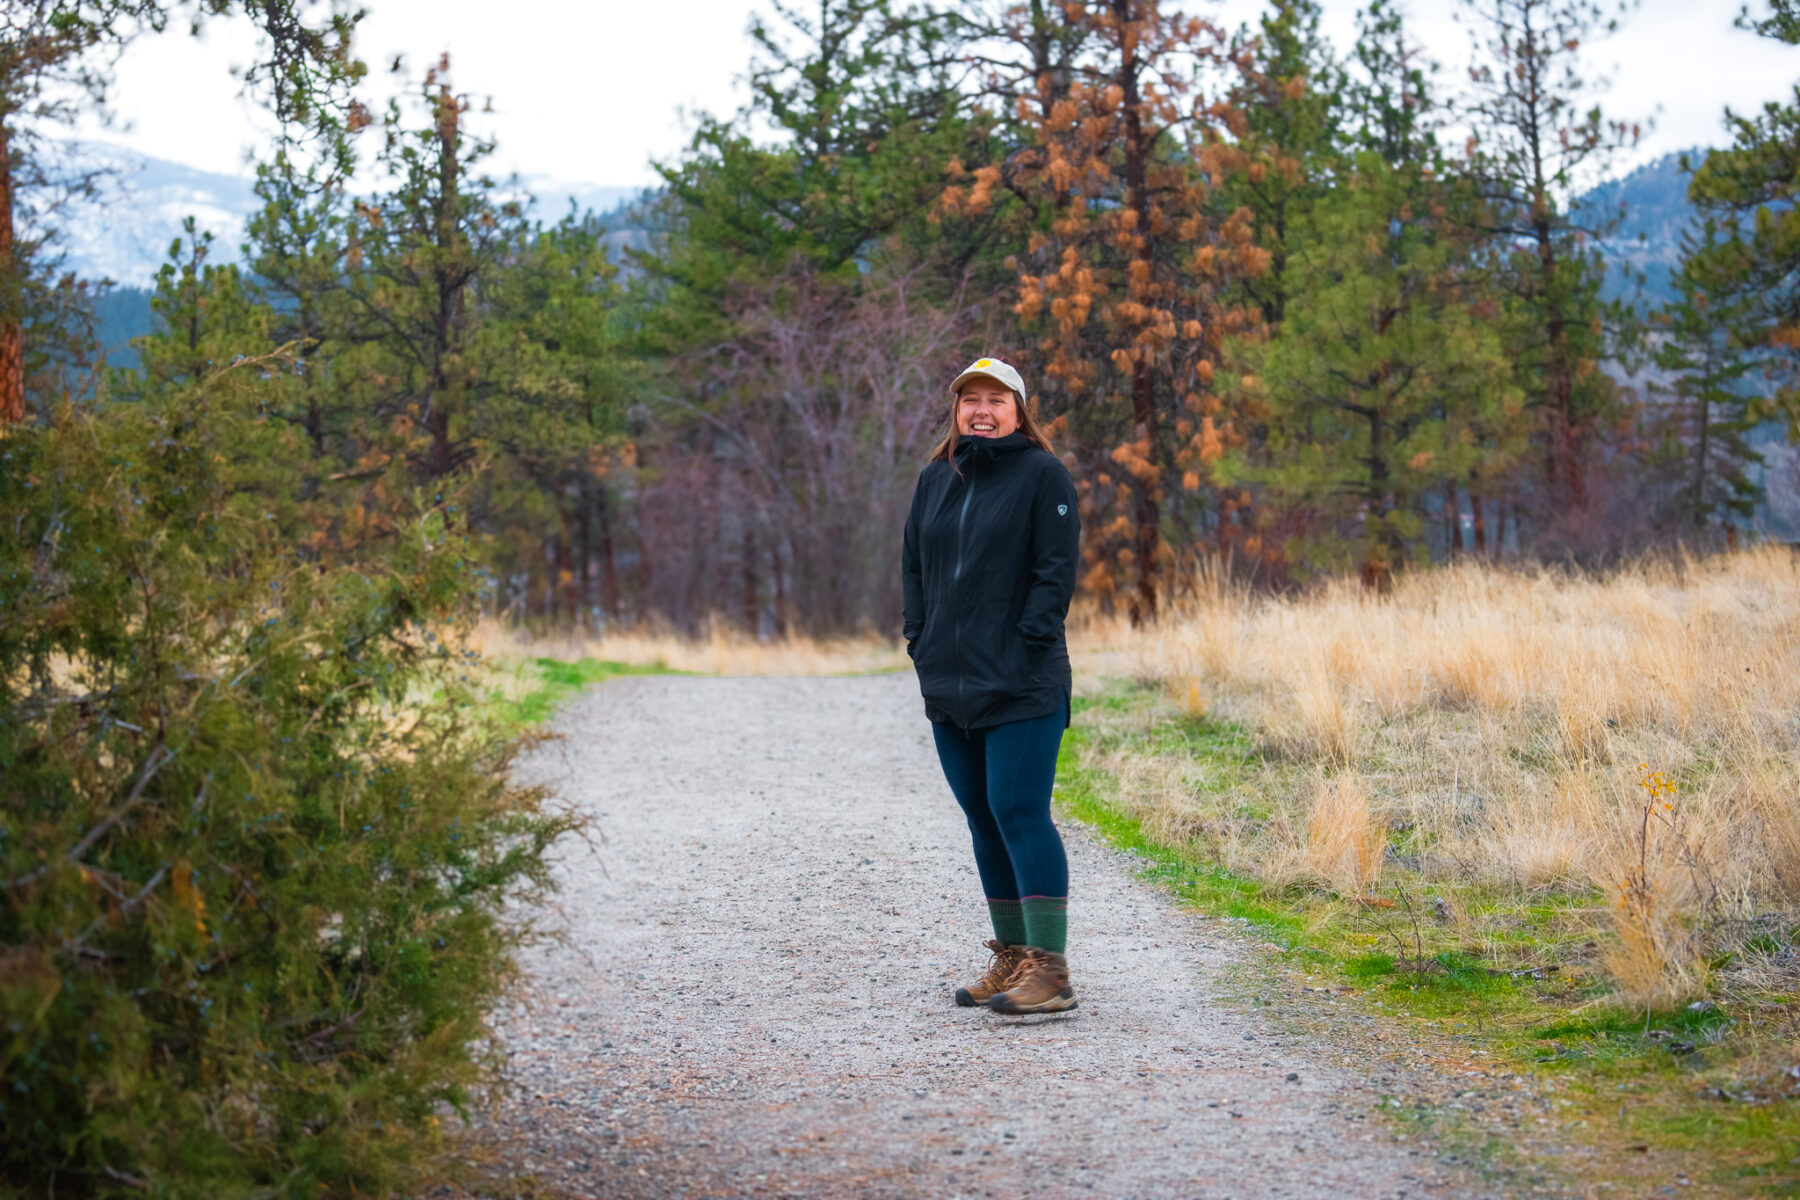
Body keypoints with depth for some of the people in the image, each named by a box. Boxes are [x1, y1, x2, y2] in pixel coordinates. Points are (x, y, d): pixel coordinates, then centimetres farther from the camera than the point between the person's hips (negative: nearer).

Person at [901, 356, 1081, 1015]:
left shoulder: (1043, 476, -3)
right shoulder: (934, 480, 15)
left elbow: (1055, 570, -8)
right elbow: (915, 566, 19)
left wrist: (1026, 650, -15)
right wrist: (921, 642, 8)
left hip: (1022, 688, -7)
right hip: (948, 685, 7)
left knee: (1020, 813, -12)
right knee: (983, 818, 11)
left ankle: (1049, 970, -11)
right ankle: (1011, 956, 20)